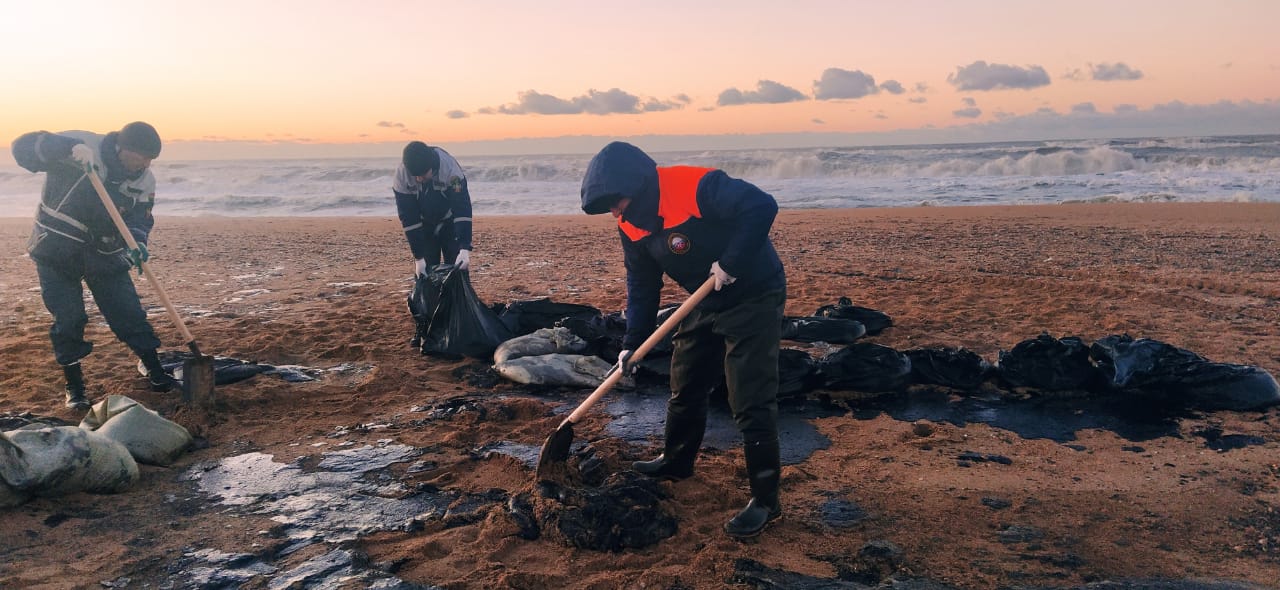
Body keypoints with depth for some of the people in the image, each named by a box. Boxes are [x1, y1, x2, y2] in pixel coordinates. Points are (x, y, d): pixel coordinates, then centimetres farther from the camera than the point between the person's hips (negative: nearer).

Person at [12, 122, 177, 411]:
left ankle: (155, 372, 14)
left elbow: (139, 219, -8)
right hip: (57, 252, -3)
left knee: (129, 312, 1)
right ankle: (74, 386, 13)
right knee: (67, 320, -2)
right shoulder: (83, 146, -19)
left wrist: (137, 242, -31)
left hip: (104, 255, 3)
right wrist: (70, 148, -43)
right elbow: (24, 147, -26)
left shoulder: (144, 181, -6)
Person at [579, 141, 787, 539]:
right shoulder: (633, 226, -2)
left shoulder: (697, 188, -27)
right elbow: (641, 285, 5)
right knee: (685, 389, 18)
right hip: (705, 304, 8)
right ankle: (676, 462, 41)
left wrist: (730, 263, -31)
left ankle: (765, 499, 2)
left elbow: (762, 207, -34)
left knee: (751, 402, -9)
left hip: (754, 298, -8)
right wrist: (632, 342, -2)